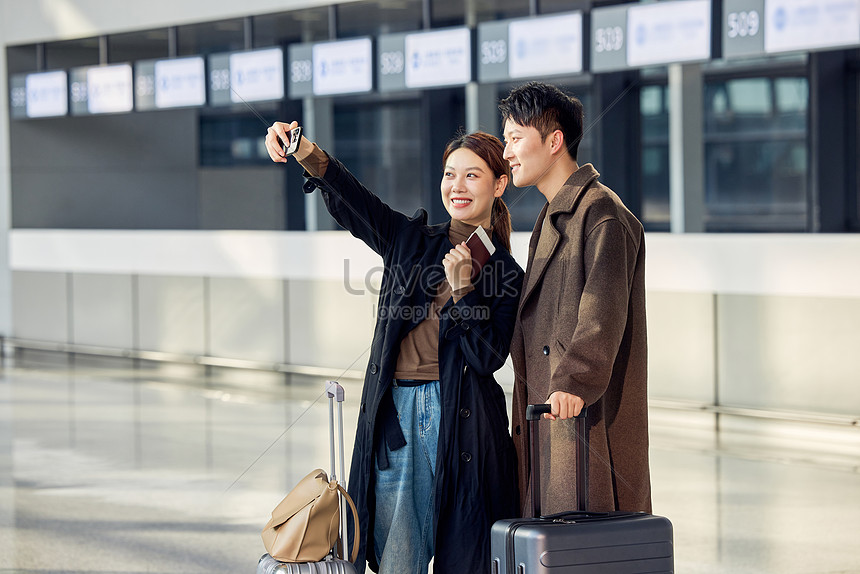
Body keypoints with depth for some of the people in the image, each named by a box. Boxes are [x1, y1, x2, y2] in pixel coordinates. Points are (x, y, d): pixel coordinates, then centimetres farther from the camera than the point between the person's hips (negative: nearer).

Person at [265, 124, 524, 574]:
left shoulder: (506, 273, 7)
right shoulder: (410, 240, 11)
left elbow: (488, 357, -3)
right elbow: (352, 203, -7)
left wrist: (462, 288, -14)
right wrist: (308, 154, -25)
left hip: (461, 419, -1)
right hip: (396, 416, 1)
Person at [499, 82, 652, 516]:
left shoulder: (602, 213, -11)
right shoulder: (551, 218, 22)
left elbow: (604, 310, -23)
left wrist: (573, 383, -33)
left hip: (588, 413, -10)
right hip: (543, 412, 10)